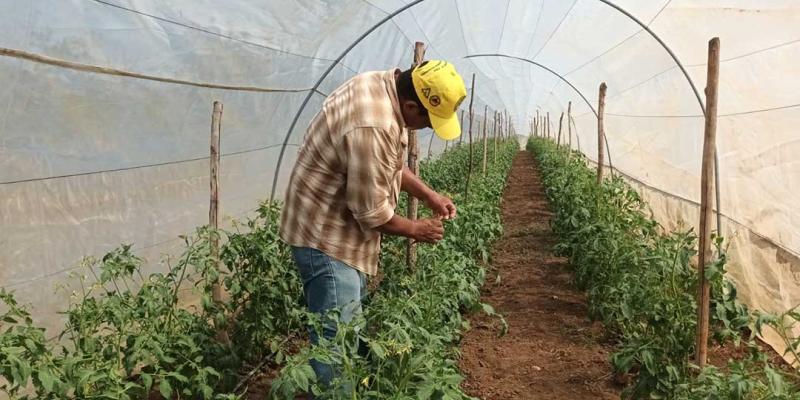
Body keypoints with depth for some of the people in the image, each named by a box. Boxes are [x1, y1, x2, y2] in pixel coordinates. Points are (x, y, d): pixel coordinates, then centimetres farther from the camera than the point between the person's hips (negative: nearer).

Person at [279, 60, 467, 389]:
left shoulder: (387, 86, -1)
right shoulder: (372, 127, -33)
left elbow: (389, 165, 15)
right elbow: (371, 211, -24)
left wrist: (429, 196, 9)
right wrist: (415, 230, -7)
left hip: (346, 227, 11)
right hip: (326, 234, -11)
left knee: (352, 323, 23)